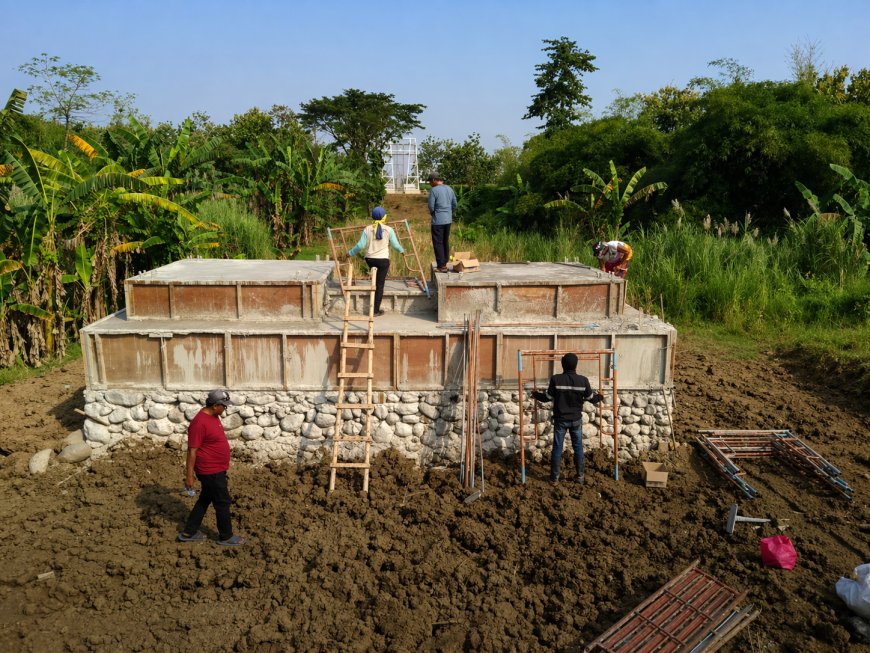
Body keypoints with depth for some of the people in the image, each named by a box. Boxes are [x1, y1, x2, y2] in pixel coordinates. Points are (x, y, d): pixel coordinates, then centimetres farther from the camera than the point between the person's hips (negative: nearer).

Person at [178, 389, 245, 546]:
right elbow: (192, 451, -22)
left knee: (205, 499, 19)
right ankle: (226, 537, 19)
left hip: (215, 469, 9)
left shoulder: (214, 416, 5)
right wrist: (189, 475, -19)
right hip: (211, 471, -9)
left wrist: (223, 462, 26)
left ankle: (188, 533, 30)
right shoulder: (200, 422, -25)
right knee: (222, 502, 4)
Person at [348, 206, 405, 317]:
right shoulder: (389, 230, -5)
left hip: (370, 259, 2)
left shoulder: (367, 229, -2)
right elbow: (395, 245, 2)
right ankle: (376, 310, 4)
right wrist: (402, 250, 23)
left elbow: (360, 245, -5)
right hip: (383, 259, -2)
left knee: (375, 282, 24)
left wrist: (350, 253, 10)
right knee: (380, 284, 3)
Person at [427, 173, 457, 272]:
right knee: (445, 242, 16)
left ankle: (441, 266, -1)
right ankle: (444, 263, 22)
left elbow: (431, 206, -13)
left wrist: (432, 213, 7)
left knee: (438, 243, -1)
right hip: (448, 220, 7)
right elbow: (454, 204, 11)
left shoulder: (433, 190, -13)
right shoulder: (449, 189, 8)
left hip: (438, 221, -7)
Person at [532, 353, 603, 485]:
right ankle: (580, 476, 22)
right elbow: (591, 398, 2)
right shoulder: (583, 380, -10)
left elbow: (548, 397, -5)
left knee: (557, 448, 6)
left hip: (560, 420, -1)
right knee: (578, 447, 14)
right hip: (576, 420, 1)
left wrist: (536, 394, 15)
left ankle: (554, 478, 12)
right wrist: (600, 396, 25)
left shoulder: (555, 379, -13)